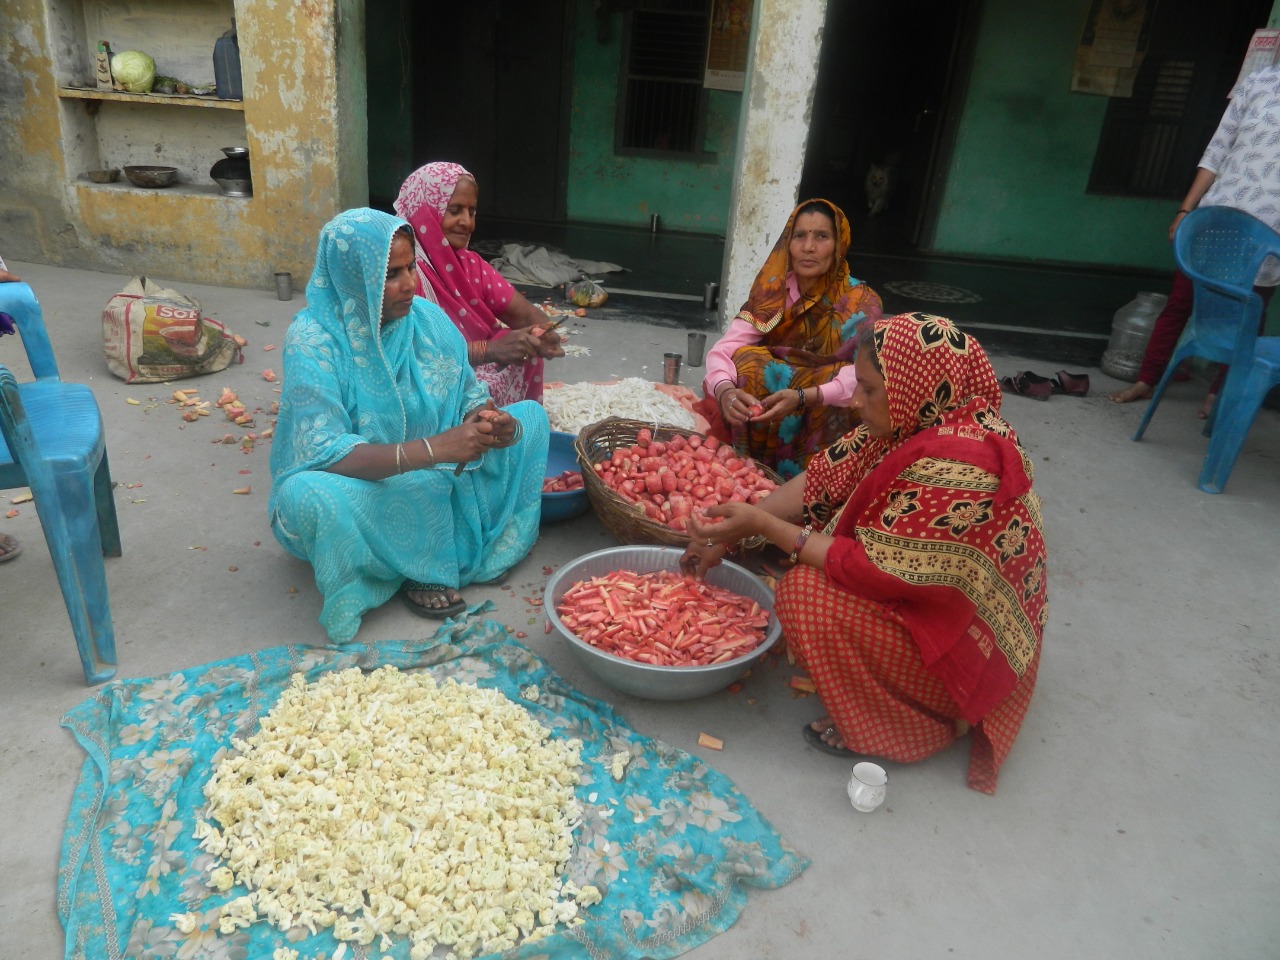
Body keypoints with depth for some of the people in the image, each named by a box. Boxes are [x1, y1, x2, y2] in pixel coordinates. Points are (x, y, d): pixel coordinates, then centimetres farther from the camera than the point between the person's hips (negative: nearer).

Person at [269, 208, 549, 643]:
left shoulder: (428, 318, -6)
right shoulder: (314, 337, -20)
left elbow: (470, 397, 1)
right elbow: (323, 453, -28)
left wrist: (489, 420, -25)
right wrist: (433, 449, -38)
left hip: (437, 483, 5)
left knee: (530, 415, -1)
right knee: (305, 494, -38)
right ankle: (420, 568, -10)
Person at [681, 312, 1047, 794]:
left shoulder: (959, 464, -33)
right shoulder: (915, 419, -8)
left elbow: (875, 571, -29)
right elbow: (823, 480, -2)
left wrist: (764, 525, -24)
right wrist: (729, 532, -6)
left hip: (960, 643, -9)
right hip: (917, 589, 9)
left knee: (807, 593, -25)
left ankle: (915, 724, -2)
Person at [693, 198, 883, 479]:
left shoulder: (860, 302, -11)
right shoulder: (773, 290, -5)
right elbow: (723, 350, -15)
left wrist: (803, 398, -42)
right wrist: (726, 391, -37)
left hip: (827, 421, -2)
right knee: (746, 361, -24)